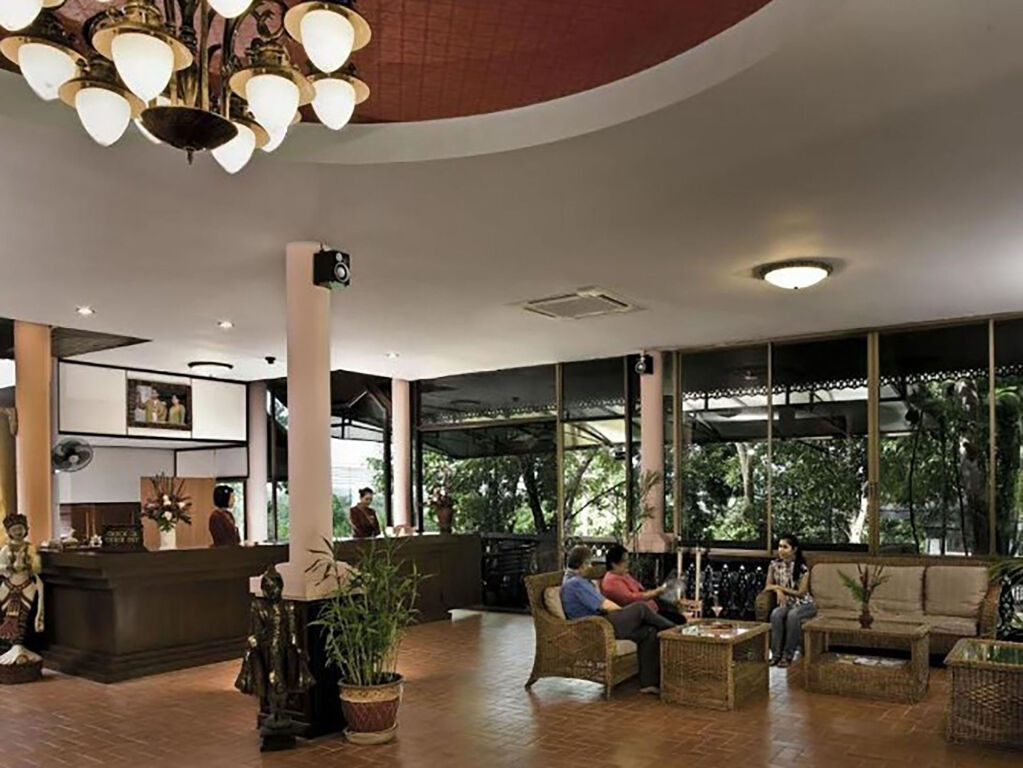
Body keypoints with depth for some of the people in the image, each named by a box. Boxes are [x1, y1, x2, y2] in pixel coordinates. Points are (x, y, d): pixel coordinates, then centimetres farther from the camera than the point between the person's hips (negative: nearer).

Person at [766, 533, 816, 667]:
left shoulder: (802, 568, -12)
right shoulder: (774, 565, 1)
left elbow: (801, 593, -12)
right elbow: (768, 586, 6)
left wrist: (780, 587, -14)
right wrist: (777, 590, -16)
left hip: (804, 604, -3)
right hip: (786, 604, 3)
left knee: (793, 615, -37)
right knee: (776, 614, -32)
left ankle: (788, 655, -28)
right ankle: (776, 654, -28)